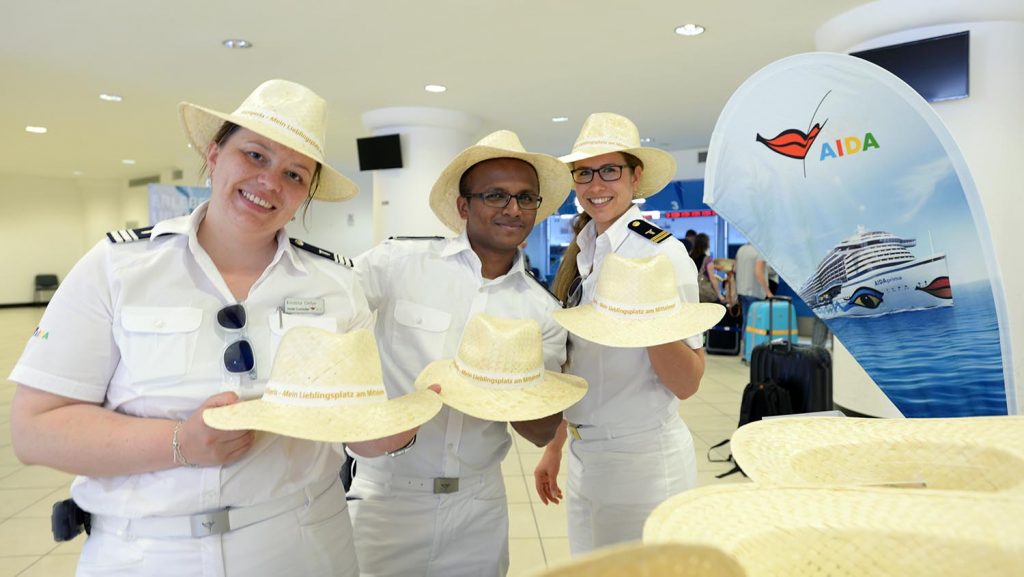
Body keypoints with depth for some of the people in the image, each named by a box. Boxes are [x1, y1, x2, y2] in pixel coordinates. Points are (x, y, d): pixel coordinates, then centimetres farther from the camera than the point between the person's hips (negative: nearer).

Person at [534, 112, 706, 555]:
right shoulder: (580, 254, 5)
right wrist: (554, 447, 14)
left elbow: (686, 384, -17)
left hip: (644, 456, -7)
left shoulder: (664, 253, -14)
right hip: (583, 456, 7)